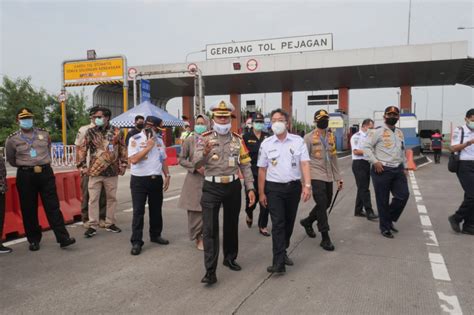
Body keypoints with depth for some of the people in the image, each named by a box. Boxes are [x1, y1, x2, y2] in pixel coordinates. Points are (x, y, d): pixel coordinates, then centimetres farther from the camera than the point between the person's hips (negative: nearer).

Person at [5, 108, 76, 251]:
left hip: (46, 173, 1)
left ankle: (63, 238, -2)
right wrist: (27, 165, 11)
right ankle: (34, 240, 20)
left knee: (53, 206, -1)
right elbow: (11, 160, 12)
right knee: (29, 209, 6)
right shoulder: (12, 139, 1)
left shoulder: (44, 134, 7)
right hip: (25, 176, 0)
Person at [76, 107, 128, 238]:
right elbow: (82, 149, 2)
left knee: (112, 198, 10)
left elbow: (123, 148, 7)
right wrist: (82, 166, -3)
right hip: (94, 171, -1)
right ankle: (92, 226, 12)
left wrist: (123, 164, 4)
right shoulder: (90, 132, 0)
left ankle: (110, 224, 23)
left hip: (112, 172, 1)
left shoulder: (116, 132, 0)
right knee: (93, 199, 2)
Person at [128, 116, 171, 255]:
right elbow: (133, 159, -20)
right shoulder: (135, 139, -9)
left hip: (156, 179, 6)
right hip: (139, 180, -5)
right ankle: (136, 242, 5)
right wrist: (148, 147, -18)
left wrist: (167, 175, 8)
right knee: (138, 211, -2)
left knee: (156, 209, 14)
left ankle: (155, 235, 30)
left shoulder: (159, 139, 9)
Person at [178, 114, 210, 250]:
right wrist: (196, 167, -11)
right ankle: (198, 237, 18)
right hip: (194, 179, -1)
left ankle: (204, 235, 22)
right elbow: (181, 160, 1)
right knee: (195, 210, 2)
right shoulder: (189, 141, -1)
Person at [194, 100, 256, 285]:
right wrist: (205, 152, -35)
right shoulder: (205, 138, -3)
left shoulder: (238, 139, 5)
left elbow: (245, 166, 6)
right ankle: (210, 271, 0)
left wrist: (250, 188, -2)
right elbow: (196, 164, -14)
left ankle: (230, 258, 36)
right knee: (209, 229, -5)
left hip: (233, 187, 3)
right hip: (211, 188, -3)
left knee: (231, 225, 16)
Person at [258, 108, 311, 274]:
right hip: (274, 188, -1)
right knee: (278, 223, -7)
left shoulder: (298, 141, 1)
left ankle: (282, 251, 34)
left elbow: (304, 164, -5)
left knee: (289, 222, 13)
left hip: (294, 186, 2)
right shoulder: (266, 143, 2)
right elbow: (262, 169, 4)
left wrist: (307, 185, -17)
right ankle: (279, 262, -6)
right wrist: (261, 192, 3)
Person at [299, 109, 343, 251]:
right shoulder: (309, 138, -7)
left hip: (328, 176, 6)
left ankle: (307, 221, 38)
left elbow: (334, 158, 15)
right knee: (322, 205, -7)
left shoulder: (331, 137, 10)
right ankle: (325, 238, 5)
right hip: (316, 176, -6)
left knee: (326, 204, 13)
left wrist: (338, 177, 14)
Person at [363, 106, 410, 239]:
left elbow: (403, 151, 23)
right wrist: (375, 161, -19)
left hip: (398, 169, 7)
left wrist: (405, 167, 19)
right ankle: (385, 228, 17)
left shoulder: (400, 133, 16)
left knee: (403, 195, 3)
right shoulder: (377, 132, -7)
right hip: (382, 170, -6)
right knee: (383, 201, 1)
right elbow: (366, 147, -11)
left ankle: (390, 219, 25)